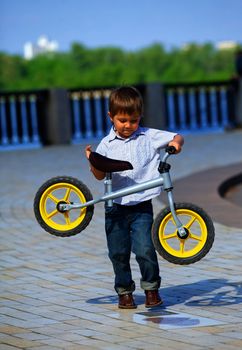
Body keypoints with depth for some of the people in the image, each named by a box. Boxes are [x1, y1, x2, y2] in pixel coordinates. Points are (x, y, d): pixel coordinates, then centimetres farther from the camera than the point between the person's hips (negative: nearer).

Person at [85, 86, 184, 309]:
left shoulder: (149, 137, 0)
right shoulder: (107, 144, 4)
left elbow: (176, 137, 2)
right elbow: (100, 175, 4)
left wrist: (176, 142, -21)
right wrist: (93, 163, -16)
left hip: (141, 206, -2)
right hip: (116, 206, 2)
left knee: (144, 249, -13)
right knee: (118, 253, 6)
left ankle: (151, 287, 7)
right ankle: (124, 291, 23)